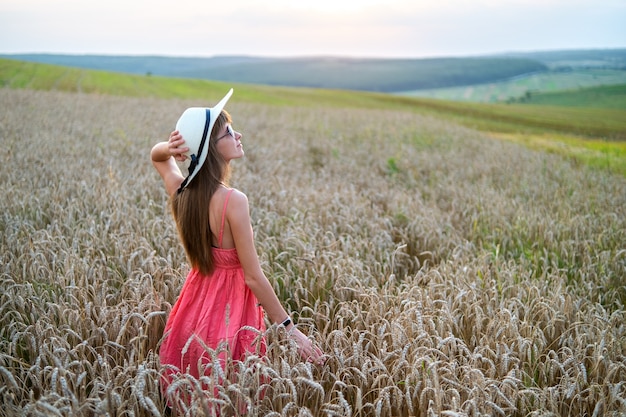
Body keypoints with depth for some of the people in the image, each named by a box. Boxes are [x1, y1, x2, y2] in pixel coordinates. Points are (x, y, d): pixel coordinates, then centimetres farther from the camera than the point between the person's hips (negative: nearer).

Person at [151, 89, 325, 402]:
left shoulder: (181, 191, -4)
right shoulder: (233, 200, -24)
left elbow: (156, 156, 19)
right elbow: (253, 277, -21)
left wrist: (170, 148, -6)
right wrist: (290, 329, -13)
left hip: (195, 303, 7)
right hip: (230, 310, -7)